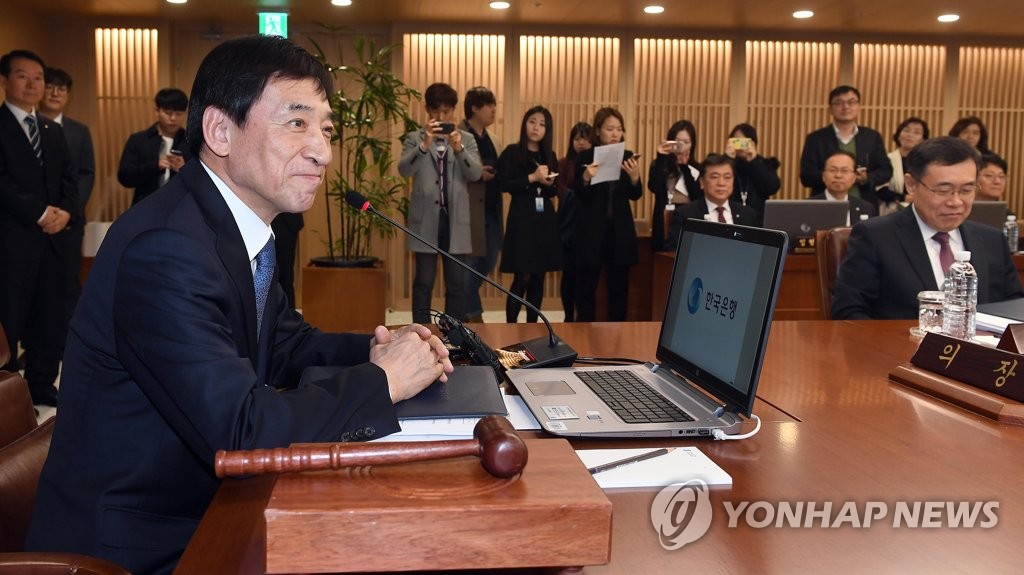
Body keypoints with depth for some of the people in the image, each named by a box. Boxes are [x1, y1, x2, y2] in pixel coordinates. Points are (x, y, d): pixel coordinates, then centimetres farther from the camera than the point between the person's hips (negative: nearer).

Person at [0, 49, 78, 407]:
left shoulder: (53, 131, 19)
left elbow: (70, 178, 12)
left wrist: (66, 211, -6)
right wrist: (40, 212, -16)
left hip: (53, 238, 6)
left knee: (49, 319, 10)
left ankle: (42, 387, 21)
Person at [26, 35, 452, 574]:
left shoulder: (244, 223, 2)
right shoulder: (166, 248, -26)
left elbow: (283, 342, 13)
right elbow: (239, 432, -30)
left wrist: (370, 348, -6)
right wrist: (382, 380, -19)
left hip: (199, 500, 8)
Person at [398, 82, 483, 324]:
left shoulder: (466, 139, 9)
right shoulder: (414, 138, 4)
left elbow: (476, 174, -4)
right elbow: (404, 170, -12)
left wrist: (459, 148, -21)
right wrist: (424, 144, -27)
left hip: (455, 220, 2)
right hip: (426, 220, -2)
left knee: (457, 283, 6)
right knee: (423, 282, 3)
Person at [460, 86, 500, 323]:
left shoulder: (486, 137, 16)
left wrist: (493, 175, 5)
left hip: (490, 211, 8)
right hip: (471, 211, -8)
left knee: (488, 262, 13)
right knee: (470, 265, 0)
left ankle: (464, 306, 31)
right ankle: (473, 315, 13)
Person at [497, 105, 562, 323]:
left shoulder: (549, 155, 13)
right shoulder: (512, 152, -1)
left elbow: (554, 192, 17)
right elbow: (503, 184, -10)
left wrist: (550, 184, -5)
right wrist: (532, 178, -16)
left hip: (545, 220, 5)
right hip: (522, 219, -5)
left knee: (539, 277, 6)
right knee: (522, 277, -9)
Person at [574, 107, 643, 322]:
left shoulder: (628, 157, 5)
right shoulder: (585, 157, -3)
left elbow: (635, 195, -2)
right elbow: (580, 196, -7)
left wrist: (634, 176, -21)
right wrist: (586, 178, -26)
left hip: (620, 231, 3)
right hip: (591, 231, -3)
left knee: (619, 286, 8)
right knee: (586, 286, 1)